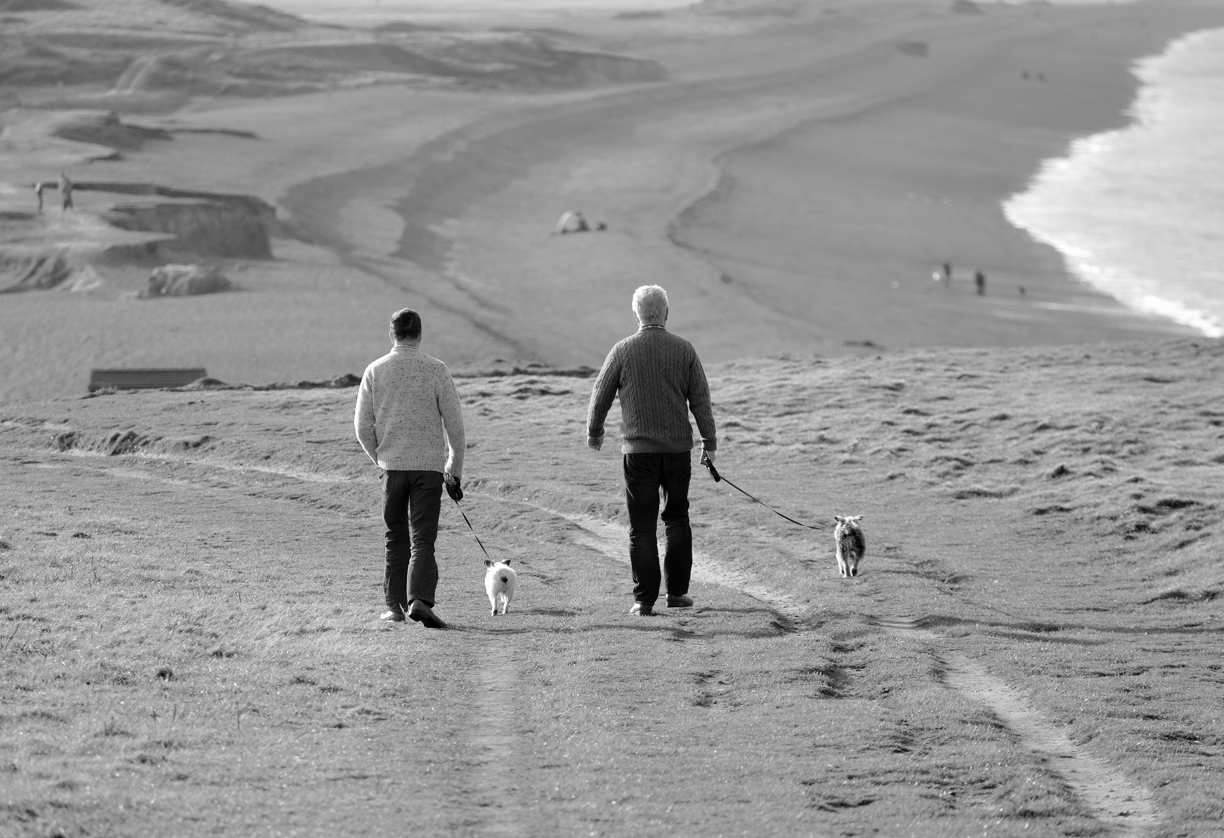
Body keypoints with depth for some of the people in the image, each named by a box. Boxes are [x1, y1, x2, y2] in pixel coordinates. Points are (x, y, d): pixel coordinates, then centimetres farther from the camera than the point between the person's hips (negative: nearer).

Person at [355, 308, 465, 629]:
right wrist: (454, 470, 6)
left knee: (396, 539, 14)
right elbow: (454, 424, -2)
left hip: (392, 466, 2)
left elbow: (363, 426, 4)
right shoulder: (436, 370, -3)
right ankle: (420, 600, -20)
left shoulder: (375, 371, 2)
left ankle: (395, 605, 14)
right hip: (429, 466, -2)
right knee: (423, 539, -2)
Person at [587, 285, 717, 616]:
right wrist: (709, 441, 11)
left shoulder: (623, 351, -5)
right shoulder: (684, 350, -1)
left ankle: (644, 600, -1)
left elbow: (601, 394, 3)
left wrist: (594, 432, 20)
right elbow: (701, 399, 1)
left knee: (642, 526, 1)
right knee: (677, 519, 16)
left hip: (639, 449, -2)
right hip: (678, 448, 2)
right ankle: (677, 591, 16)